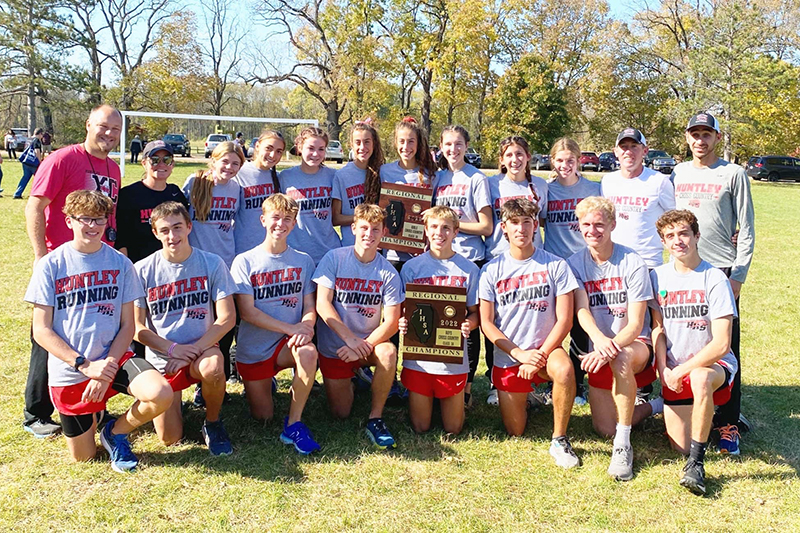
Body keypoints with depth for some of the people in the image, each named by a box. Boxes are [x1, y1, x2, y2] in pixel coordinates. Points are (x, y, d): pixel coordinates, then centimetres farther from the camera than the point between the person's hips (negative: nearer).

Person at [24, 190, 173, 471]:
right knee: (83, 456, 6)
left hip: (114, 359, 1)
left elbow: (127, 325, -1)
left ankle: (116, 432, 3)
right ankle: (92, 413, 39)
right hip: (69, 371, -1)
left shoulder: (120, 264, -1)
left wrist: (108, 366, -15)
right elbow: (41, 330, -7)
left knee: (161, 395, -28)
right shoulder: (50, 265, -6)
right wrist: (85, 365, -17)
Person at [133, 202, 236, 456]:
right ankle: (173, 400, 29)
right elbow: (137, 327, -2)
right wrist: (172, 349, -16)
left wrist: (193, 350, -18)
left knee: (212, 366, -38)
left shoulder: (211, 263, -5)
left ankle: (213, 423, -6)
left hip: (202, 349, -1)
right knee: (169, 438, -7)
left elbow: (227, 317, -8)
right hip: (161, 358, 1)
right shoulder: (143, 270, -5)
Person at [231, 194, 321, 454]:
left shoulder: (303, 261, 2)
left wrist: (306, 328, -24)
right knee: (262, 417, 4)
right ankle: (264, 383, 38)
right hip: (253, 349, 0)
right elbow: (247, 311, -13)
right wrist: (291, 328, -22)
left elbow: (309, 305, 0)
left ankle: (294, 423, -18)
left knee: (308, 352, -35)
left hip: (288, 343, 1)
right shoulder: (245, 262, -6)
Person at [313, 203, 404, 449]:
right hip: (334, 346, 0)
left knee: (388, 353, -34)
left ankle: (375, 418, -15)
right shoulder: (334, 258, -9)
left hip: (369, 341, 0)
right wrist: (350, 338, -23)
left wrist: (363, 346, -26)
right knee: (341, 413, -2)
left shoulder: (387, 272, -8)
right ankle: (348, 380, 33)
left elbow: (391, 321, -13)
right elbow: (322, 304, -14)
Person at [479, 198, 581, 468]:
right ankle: (520, 400, 38)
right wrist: (520, 354, -14)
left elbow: (564, 320, -7)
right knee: (515, 433, 3)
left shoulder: (555, 265, -4)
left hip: (545, 348, -1)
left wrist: (540, 356, -17)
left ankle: (559, 440, -16)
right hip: (508, 357, 1)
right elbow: (486, 323, -3)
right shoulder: (492, 270, -2)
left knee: (564, 370, -37)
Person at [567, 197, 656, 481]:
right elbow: (581, 309, -15)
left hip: (636, 345, -3)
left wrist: (610, 349, -34)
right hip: (599, 352, 4)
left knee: (621, 358, -40)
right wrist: (599, 338, -37)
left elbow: (635, 324, -15)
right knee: (605, 429, -5)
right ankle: (651, 405, 26)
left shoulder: (632, 263, -11)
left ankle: (623, 446, -26)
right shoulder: (575, 263, -1)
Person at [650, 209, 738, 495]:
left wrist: (682, 371, -16)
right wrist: (664, 369, -8)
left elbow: (721, 345, -16)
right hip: (674, 372, 4)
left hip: (714, 364, -4)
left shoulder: (714, 279, -12)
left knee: (699, 379, -41)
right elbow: (657, 328, 6)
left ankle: (696, 462, -26)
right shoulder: (658, 276, 2)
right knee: (680, 446, -5)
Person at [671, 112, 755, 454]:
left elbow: (746, 229, 1)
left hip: (722, 271, -3)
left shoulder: (733, 174, 2)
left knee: (725, 346, -4)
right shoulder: (677, 174, 12)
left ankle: (728, 420, 2)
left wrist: (739, 275, -6)